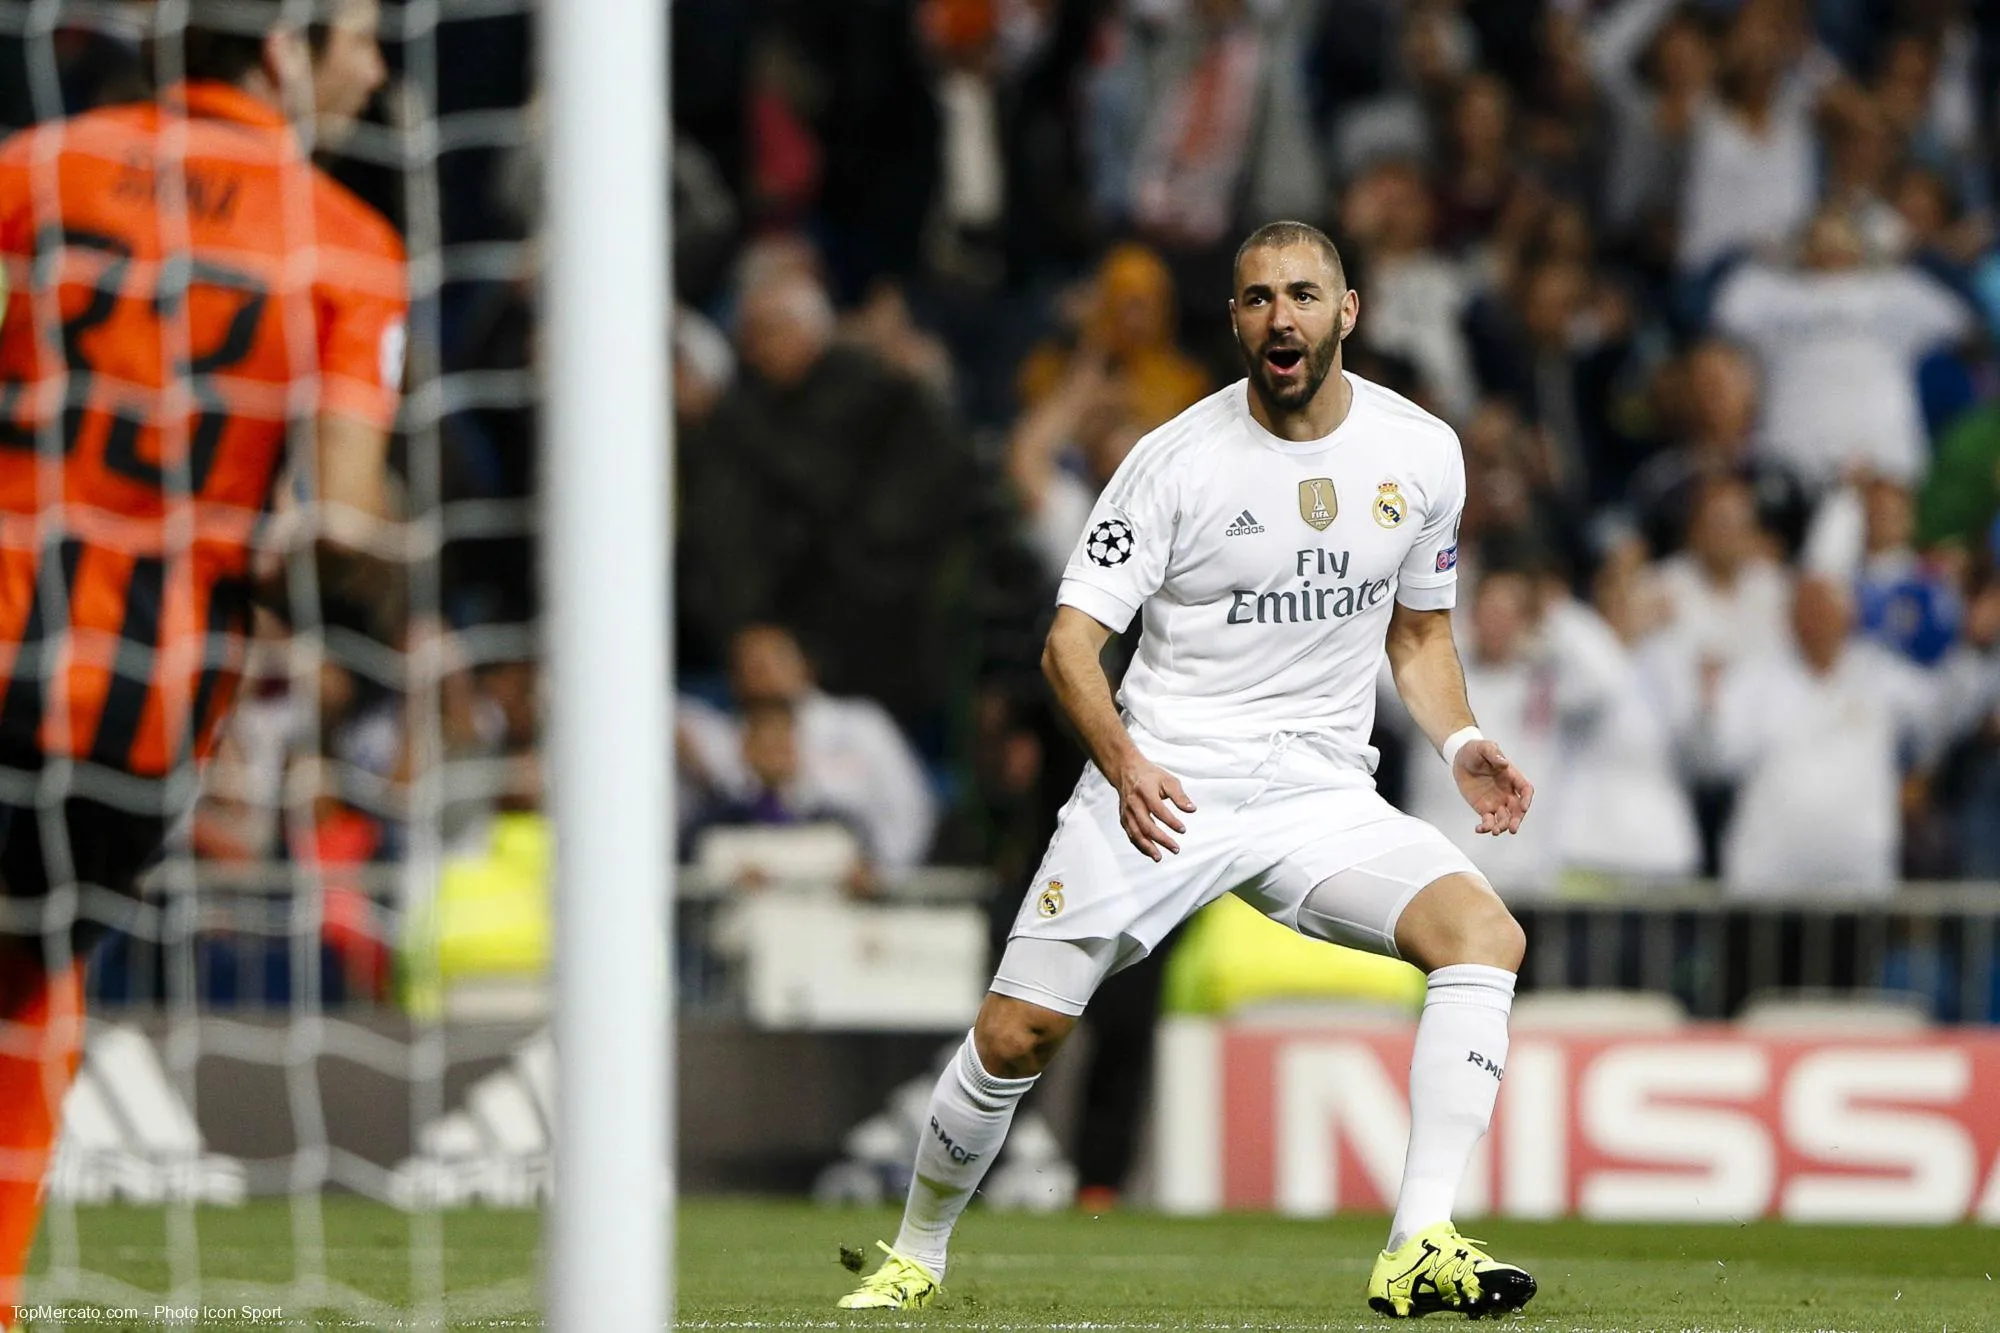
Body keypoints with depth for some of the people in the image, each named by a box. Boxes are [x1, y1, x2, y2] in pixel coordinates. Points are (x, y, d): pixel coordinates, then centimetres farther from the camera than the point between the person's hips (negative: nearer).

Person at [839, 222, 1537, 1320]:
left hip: (1320, 795, 3)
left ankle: (1420, 1248, -26)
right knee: (1016, 1034, -8)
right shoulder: (1178, 459, -8)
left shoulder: (1421, 453, 3)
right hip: (1160, 791, -3)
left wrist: (1460, 746, -1)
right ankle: (915, 1255, 19)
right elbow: (1070, 641, -8)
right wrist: (1123, 763, -26)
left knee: (1485, 933, -23)